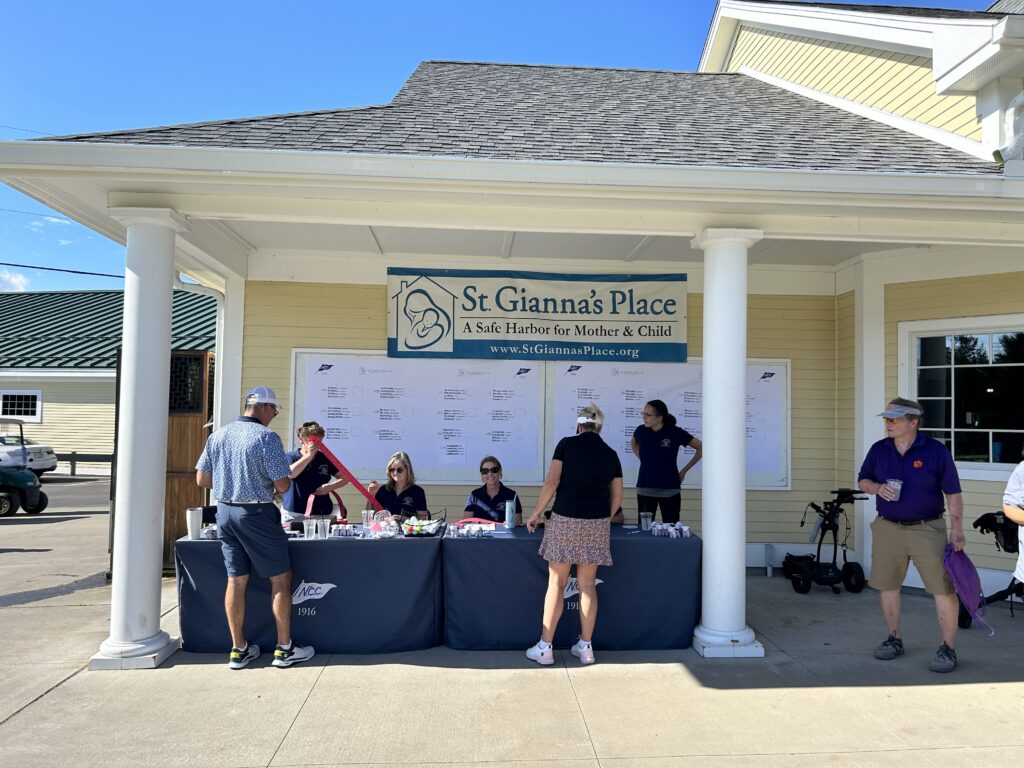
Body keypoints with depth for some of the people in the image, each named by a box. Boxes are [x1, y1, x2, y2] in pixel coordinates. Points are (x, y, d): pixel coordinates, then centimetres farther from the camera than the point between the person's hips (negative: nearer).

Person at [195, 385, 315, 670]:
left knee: (236, 580, 12)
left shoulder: (218, 435, 5)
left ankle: (239, 650, 19)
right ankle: (284, 648, 11)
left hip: (224, 511, 6)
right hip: (256, 514, -6)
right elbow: (282, 485, -14)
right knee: (280, 578, 5)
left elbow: (201, 479, 8)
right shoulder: (267, 437, -13)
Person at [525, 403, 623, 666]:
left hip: (566, 520, -3)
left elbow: (552, 481, -8)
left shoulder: (566, 444, 0)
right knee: (587, 584, 11)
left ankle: (545, 647, 9)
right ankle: (585, 646, 17)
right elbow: (617, 496, 10)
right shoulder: (610, 454, 9)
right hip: (597, 523, 3)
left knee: (556, 584, 4)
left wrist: (536, 513, -1)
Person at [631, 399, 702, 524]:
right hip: (644, 490, 3)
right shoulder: (641, 431, -1)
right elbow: (633, 444, 24)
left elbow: (701, 448, 2)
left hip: (669, 491, -3)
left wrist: (684, 470, 3)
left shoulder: (675, 433, -9)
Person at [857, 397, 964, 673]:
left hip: (928, 529, -3)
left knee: (943, 588, -4)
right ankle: (894, 639, 27)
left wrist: (957, 528, -10)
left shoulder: (936, 451, -6)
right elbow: (862, 481, 13)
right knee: (887, 586, 10)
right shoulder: (878, 449, 5)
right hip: (888, 529, 4)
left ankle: (948, 648, 9)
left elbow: (953, 493, -4)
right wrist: (877, 488, -9)